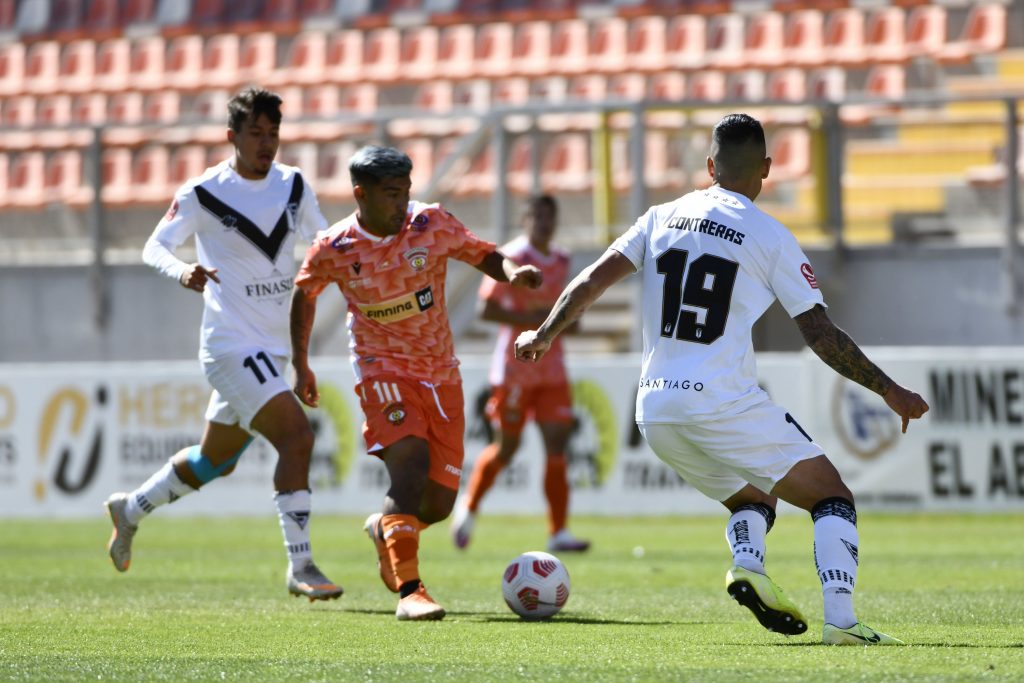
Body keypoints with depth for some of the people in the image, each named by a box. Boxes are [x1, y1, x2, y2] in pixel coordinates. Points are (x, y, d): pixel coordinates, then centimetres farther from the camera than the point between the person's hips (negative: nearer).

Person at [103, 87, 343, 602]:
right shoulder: (203, 193, -9)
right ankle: (300, 568, -19)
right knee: (297, 436, -23)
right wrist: (182, 272, -29)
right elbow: (154, 247, -8)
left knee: (215, 461, 20)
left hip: (271, 350, 7)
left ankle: (130, 509, 44)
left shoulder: (293, 185, 6)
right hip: (231, 343, -7)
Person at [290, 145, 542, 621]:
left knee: (440, 501, 3)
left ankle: (385, 529, 38)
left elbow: (483, 255, 2)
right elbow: (303, 295, 9)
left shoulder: (431, 224, -8)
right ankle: (409, 591, -29)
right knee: (410, 465, -27)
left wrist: (511, 272, -21)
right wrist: (300, 366, 12)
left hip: (441, 372, 3)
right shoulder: (333, 250, -10)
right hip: (383, 370, -3)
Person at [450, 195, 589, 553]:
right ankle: (468, 507, 28)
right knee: (506, 448, 1)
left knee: (558, 442, -6)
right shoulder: (511, 258, -10)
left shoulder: (561, 261, 12)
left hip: (551, 369, 6)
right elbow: (486, 309, -15)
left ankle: (558, 532, -8)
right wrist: (530, 319, -22)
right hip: (515, 370, -6)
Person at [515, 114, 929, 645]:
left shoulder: (662, 218, 10)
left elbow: (592, 281, 10)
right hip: (726, 404, -5)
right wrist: (889, 391, 7)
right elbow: (821, 335, -2)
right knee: (833, 499, 4)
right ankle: (840, 618, -18)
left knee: (750, 498, 26)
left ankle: (747, 563, -7)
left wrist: (543, 335, 26)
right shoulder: (770, 237, -2)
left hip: (655, 413, 5)